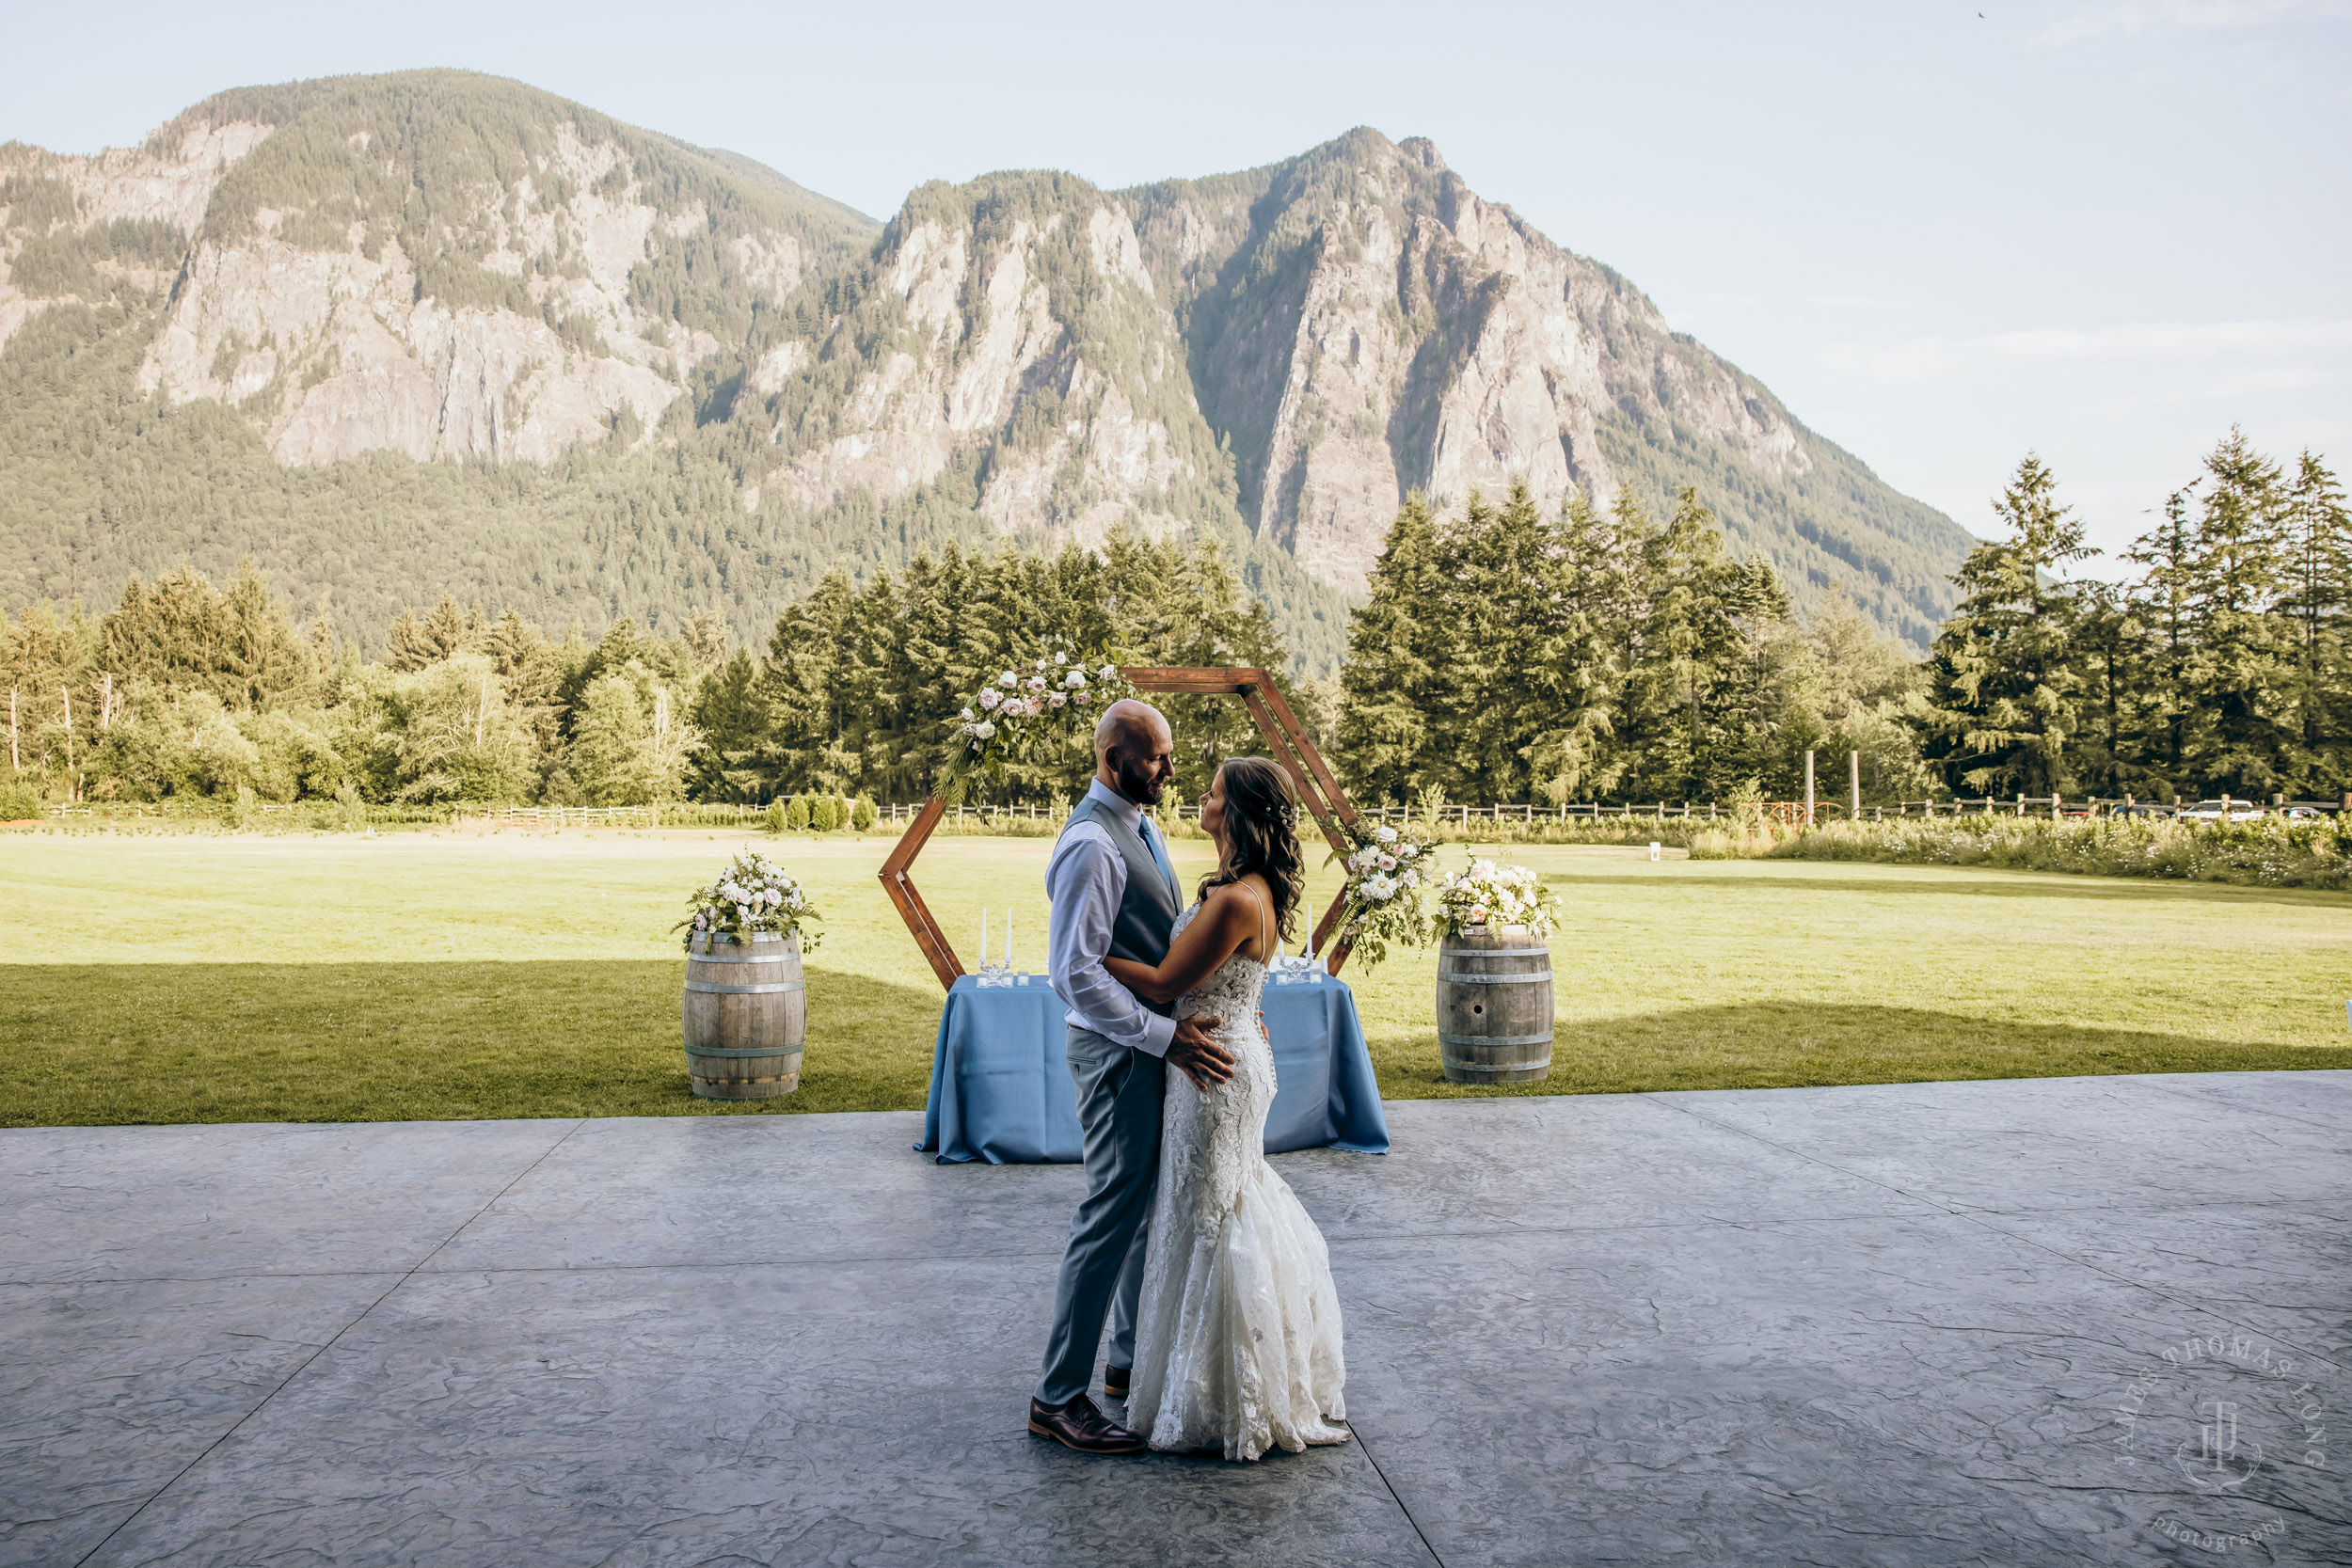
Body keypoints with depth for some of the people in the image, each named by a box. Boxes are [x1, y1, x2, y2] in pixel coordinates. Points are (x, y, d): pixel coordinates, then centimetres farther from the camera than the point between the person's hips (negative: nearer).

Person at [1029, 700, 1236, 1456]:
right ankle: (1058, 1396, 6)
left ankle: (1134, 1356, 34)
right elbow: (1074, 974, -26)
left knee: (1156, 1207, 19)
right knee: (1114, 1216, -5)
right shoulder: (1092, 844, -21)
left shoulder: (1136, 827, 11)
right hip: (1119, 1052, -10)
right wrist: (1167, 1036, -26)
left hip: (1155, 1045, 10)